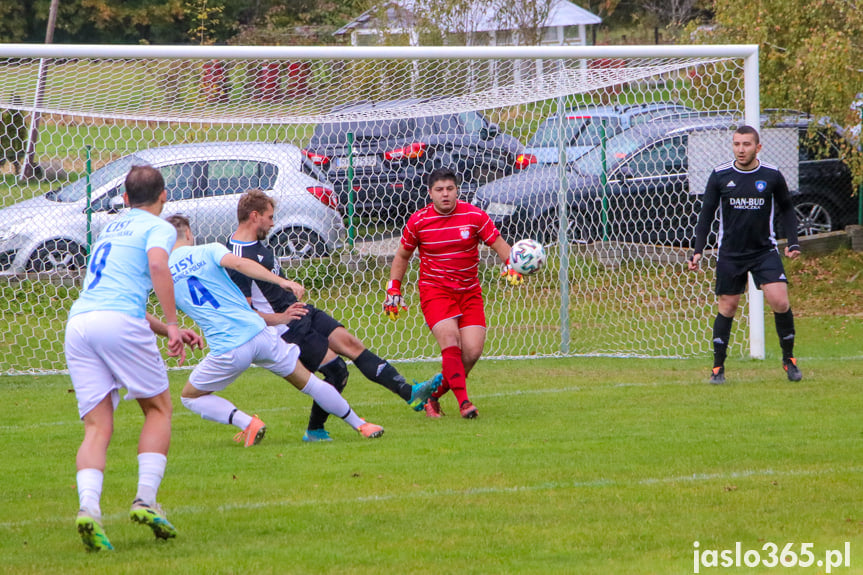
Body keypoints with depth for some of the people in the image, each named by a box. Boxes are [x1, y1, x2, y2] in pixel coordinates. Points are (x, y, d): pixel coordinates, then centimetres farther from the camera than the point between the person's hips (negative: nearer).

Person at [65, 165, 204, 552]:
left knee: (97, 426, 1)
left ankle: (88, 506, -22)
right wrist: (170, 323, -15)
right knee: (159, 408, 13)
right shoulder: (159, 228, 10)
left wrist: (168, 331, 39)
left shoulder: (109, 231, 33)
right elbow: (157, 263, -14)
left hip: (78, 321, 6)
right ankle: (145, 501, -1)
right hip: (119, 323, -6)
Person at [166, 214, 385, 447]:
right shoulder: (209, 251, 2)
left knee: (190, 397, 20)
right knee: (308, 382, 18)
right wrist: (280, 281, -22)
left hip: (226, 350, -1)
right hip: (259, 334, 1)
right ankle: (361, 425, 25)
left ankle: (247, 423, 0)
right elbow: (238, 263, -17)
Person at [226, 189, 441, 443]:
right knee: (335, 369, -11)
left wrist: (288, 285, 12)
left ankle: (409, 393, 0)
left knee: (350, 342, 1)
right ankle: (314, 431, 8)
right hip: (286, 331, -10)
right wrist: (280, 318, -32)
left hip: (299, 310, 10)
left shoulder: (256, 243, 10)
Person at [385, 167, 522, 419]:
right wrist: (393, 290, 8)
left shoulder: (474, 216, -4)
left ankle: (433, 395, 7)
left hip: (469, 291, 2)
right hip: (434, 290, -2)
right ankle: (463, 401, -25)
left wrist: (510, 264, -18)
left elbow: (499, 244, 3)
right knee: (450, 342, -23)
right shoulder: (418, 221, -3)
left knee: (473, 351, -10)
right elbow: (402, 256, 12)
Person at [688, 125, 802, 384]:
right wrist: (698, 250, -2)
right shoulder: (719, 176, -3)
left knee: (780, 302, -14)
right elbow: (706, 214, 5)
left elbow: (786, 209, 12)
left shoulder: (772, 176, -3)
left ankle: (789, 358, 4)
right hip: (730, 254, 0)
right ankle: (718, 367, 14)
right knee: (727, 308, 2)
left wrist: (793, 241, 1)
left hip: (764, 251, 0)